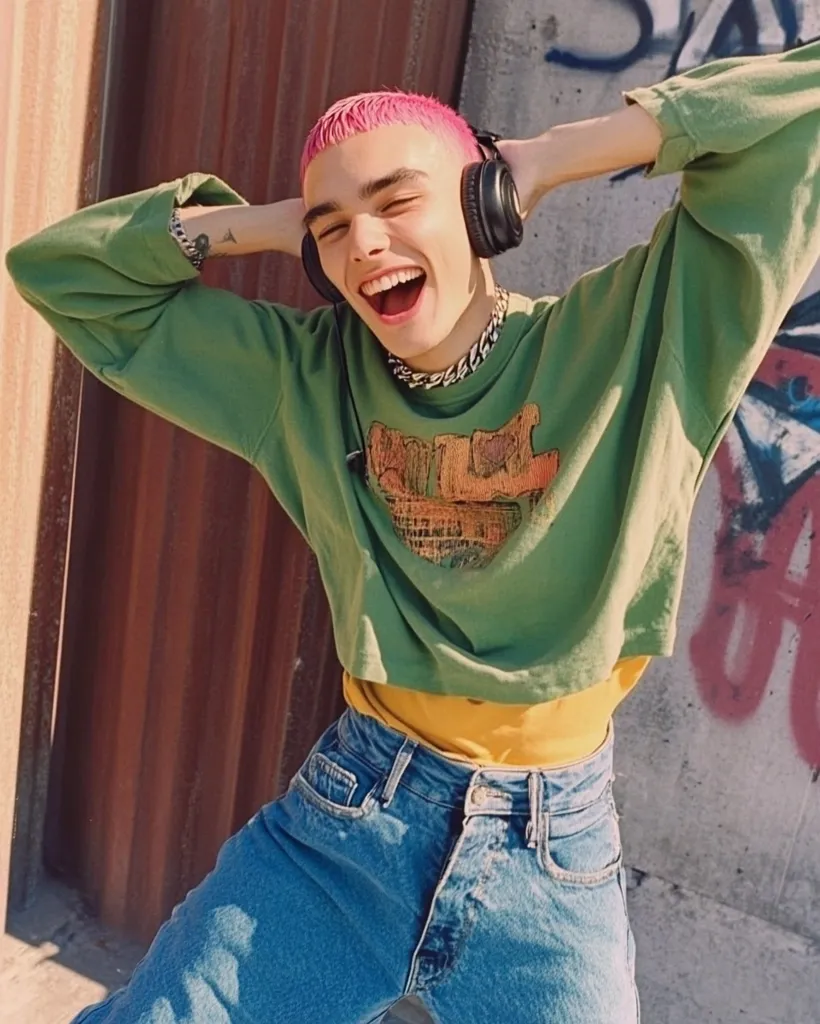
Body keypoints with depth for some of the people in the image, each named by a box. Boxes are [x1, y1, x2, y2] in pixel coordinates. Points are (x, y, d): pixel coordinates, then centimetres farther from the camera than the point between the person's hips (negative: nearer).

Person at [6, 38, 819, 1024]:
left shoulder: (632, 340, -10)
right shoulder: (304, 374, -1)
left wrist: (552, 157, -12)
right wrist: (270, 223, -6)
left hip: (553, 853, -1)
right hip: (337, 825, 3)